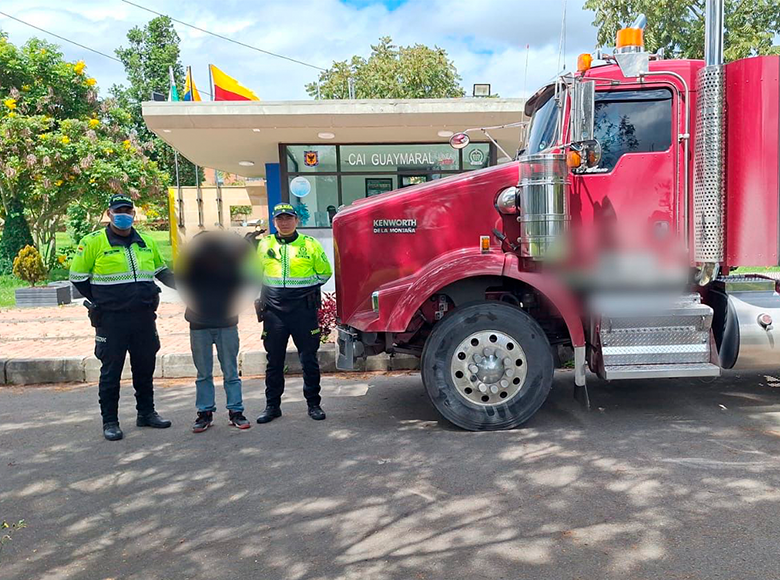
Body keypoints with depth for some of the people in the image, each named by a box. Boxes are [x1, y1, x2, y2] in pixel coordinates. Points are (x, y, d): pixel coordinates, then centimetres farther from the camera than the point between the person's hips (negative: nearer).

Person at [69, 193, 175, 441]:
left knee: (145, 367, 13)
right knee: (111, 371, 3)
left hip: (144, 318, 5)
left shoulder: (146, 242, 11)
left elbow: (161, 271, 23)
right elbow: (77, 277, 1)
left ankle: (146, 413, 28)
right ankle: (109, 421, 15)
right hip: (111, 319, -4)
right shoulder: (93, 242, -4)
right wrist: (101, 301, 0)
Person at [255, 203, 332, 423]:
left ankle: (313, 404, 17)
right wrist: (273, 289, 9)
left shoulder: (310, 244, 1)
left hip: (304, 310, -2)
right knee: (274, 361, 9)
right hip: (274, 311, 2)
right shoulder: (264, 244, 8)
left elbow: (325, 272, 9)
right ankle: (272, 406, 20)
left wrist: (304, 285, 2)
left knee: (309, 359, 5)